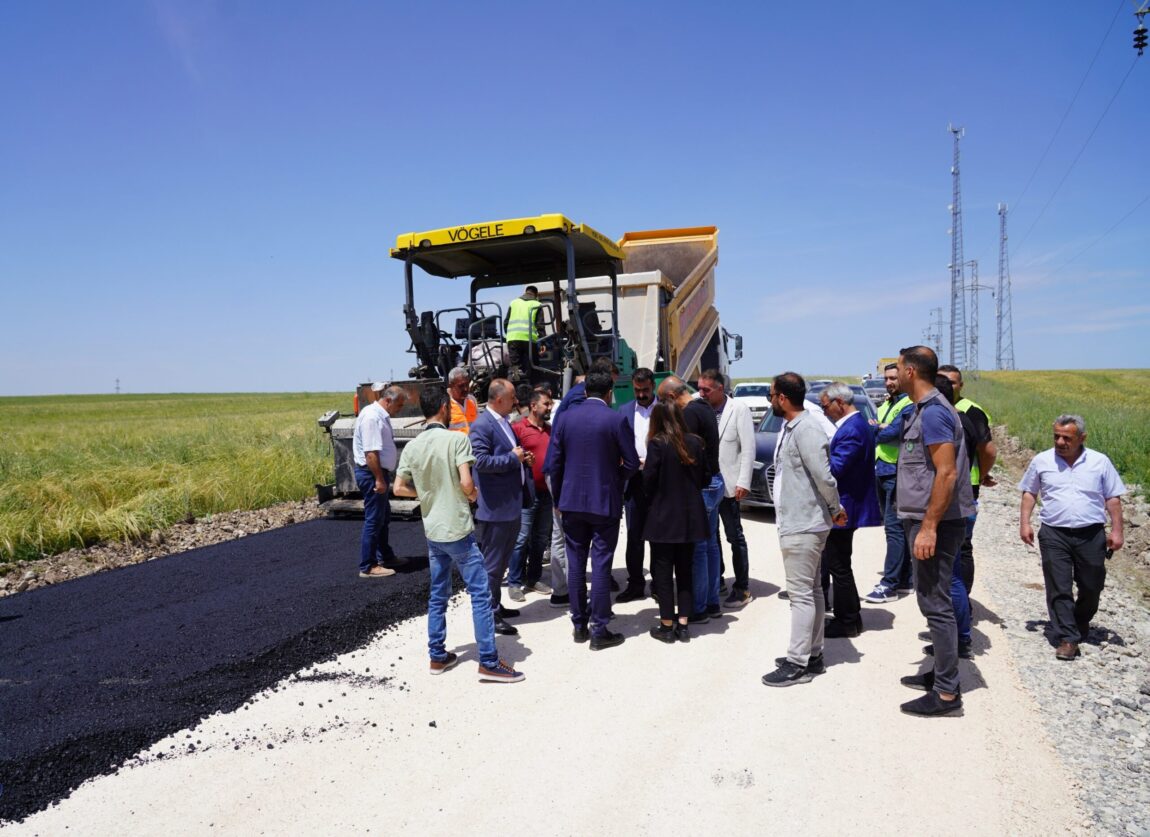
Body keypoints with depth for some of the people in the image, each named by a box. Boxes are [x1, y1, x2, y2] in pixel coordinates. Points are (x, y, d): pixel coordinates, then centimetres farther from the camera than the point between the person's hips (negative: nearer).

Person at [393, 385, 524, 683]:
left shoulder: (412, 446, 3)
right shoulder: (457, 439, -14)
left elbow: (399, 488, 5)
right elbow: (466, 483, -21)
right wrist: (473, 496, 0)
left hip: (432, 532, 6)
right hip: (459, 529, -6)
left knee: (437, 596, 16)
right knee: (480, 594, 0)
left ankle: (438, 655, 24)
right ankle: (489, 662, 2)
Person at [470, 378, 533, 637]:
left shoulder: (504, 422, 13)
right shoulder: (482, 425, -17)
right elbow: (481, 461, -26)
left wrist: (523, 458, 7)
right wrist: (513, 458, -19)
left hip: (512, 504, 10)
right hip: (495, 507, -10)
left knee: (502, 560, 20)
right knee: (492, 563, 1)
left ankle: (496, 605, 34)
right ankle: (490, 614, 12)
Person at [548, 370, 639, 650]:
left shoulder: (566, 419, 1)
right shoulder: (616, 420, -9)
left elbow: (555, 463, 4)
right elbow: (632, 463, -8)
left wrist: (557, 499, 14)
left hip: (572, 501, 3)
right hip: (605, 502, -3)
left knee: (576, 564, 12)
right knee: (600, 565, 2)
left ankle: (579, 625, 19)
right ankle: (599, 631, 6)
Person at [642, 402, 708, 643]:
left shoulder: (657, 444, -14)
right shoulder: (695, 442, 0)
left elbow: (648, 480, -12)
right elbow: (702, 477, 5)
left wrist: (651, 503, 7)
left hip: (663, 517, -5)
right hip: (690, 517, 5)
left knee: (663, 571, 6)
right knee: (685, 571, 13)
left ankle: (667, 625, 11)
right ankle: (683, 625, 16)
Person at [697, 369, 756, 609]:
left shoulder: (739, 409, -6)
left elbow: (748, 448, -8)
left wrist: (743, 482, -13)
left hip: (727, 485, -4)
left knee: (735, 537, 5)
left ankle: (742, 588, 15)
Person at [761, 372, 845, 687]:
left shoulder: (806, 430, -20)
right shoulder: (789, 428, 12)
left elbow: (824, 477, -23)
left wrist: (835, 509, -8)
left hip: (803, 526, -10)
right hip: (795, 522, 10)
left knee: (801, 594, -3)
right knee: (811, 591, 17)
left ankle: (798, 664, 5)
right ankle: (812, 654, 28)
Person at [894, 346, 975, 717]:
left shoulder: (933, 412, -16)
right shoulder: (922, 410, 15)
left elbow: (946, 473, -22)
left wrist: (928, 527, -23)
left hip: (934, 522, -10)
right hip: (926, 519, 10)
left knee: (936, 603, -5)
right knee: (932, 600, 17)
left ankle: (946, 693, 2)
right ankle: (942, 673, 28)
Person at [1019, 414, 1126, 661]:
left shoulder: (1100, 462, 2)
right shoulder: (1042, 461, 3)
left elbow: (1113, 498, 7)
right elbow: (1029, 492, 12)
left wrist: (1116, 530, 0)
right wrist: (1025, 523, 4)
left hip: (1092, 535, 1)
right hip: (1054, 534, -1)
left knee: (1091, 587, 12)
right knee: (1059, 589, -3)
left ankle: (1081, 623, 38)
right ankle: (1068, 638, 3)